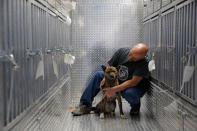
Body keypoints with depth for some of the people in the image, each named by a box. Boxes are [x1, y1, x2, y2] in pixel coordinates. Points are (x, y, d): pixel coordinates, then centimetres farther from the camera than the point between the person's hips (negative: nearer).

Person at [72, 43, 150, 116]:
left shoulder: (143, 63, -27)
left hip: (137, 87, -5)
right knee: (98, 75, -8)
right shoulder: (122, 51, -12)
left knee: (129, 93, -41)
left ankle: (136, 106, -2)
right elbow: (110, 67, -1)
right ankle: (85, 105, -7)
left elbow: (134, 82, -31)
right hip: (119, 81, 6)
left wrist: (114, 89, -34)